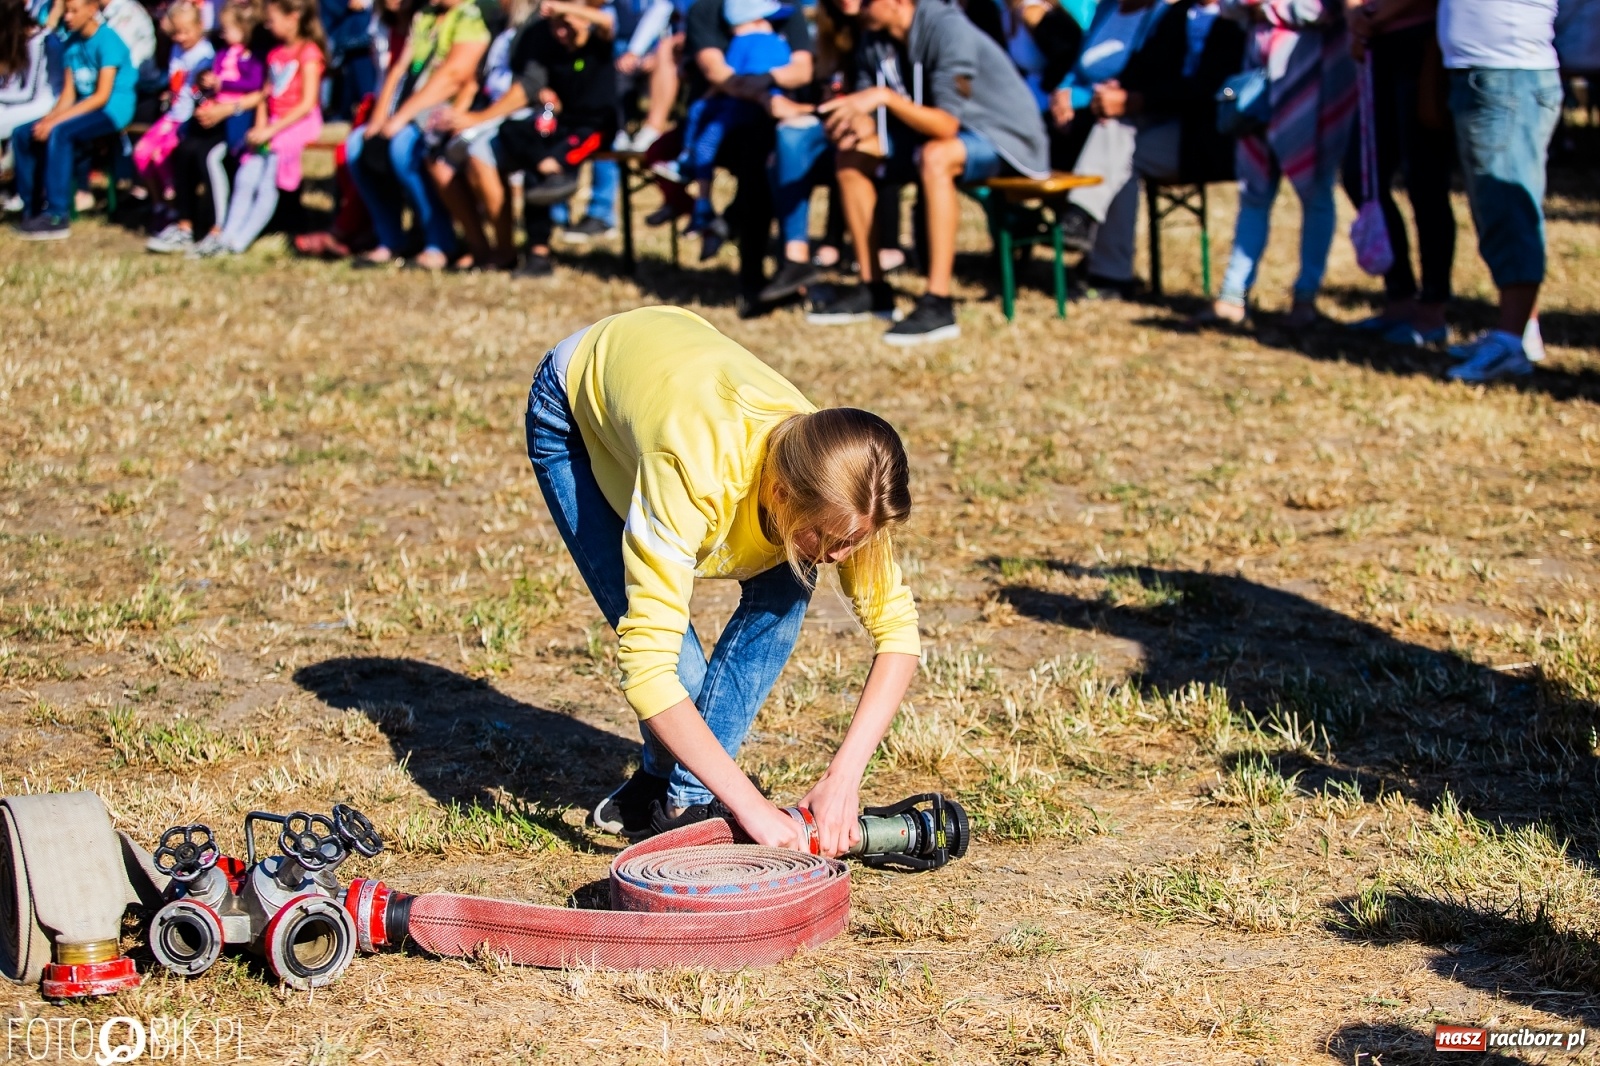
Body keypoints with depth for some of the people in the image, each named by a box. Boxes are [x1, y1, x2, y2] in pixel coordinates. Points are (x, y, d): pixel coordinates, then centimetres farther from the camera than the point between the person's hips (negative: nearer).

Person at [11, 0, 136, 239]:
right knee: (23, 133, -7)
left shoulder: (107, 39, -13)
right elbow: (68, 93, 9)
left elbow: (102, 96, -18)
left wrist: (56, 120, -22)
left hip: (113, 109, -8)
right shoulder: (73, 43, 11)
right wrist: (48, 118, -11)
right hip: (85, 108, 8)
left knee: (59, 132, -33)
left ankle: (56, 216, -31)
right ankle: (33, 208, 0)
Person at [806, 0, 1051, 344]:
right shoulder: (881, 36, -2)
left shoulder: (947, 29, -25)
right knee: (852, 153, 1)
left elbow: (946, 125, -31)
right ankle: (871, 289, 4)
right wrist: (860, 123, -19)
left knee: (935, 157, -38)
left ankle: (938, 305, -36)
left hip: (1007, 137, -9)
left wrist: (885, 97, -37)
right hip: (952, 128, 9)